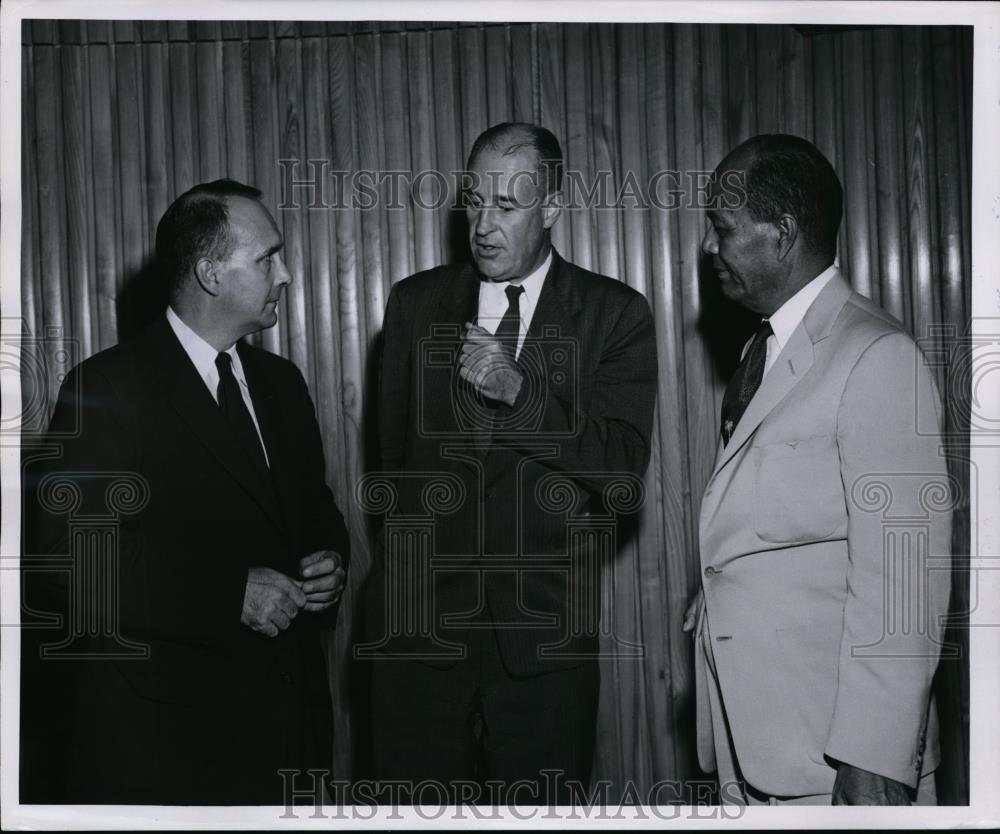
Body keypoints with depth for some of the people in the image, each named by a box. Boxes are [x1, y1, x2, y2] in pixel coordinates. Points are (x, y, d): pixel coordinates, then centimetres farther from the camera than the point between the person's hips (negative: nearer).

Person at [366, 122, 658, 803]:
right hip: (420, 616, 2)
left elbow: (624, 467, -9)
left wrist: (517, 390, -19)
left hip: (543, 626, -2)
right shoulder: (415, 303, 7)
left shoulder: (616, 314, -1)